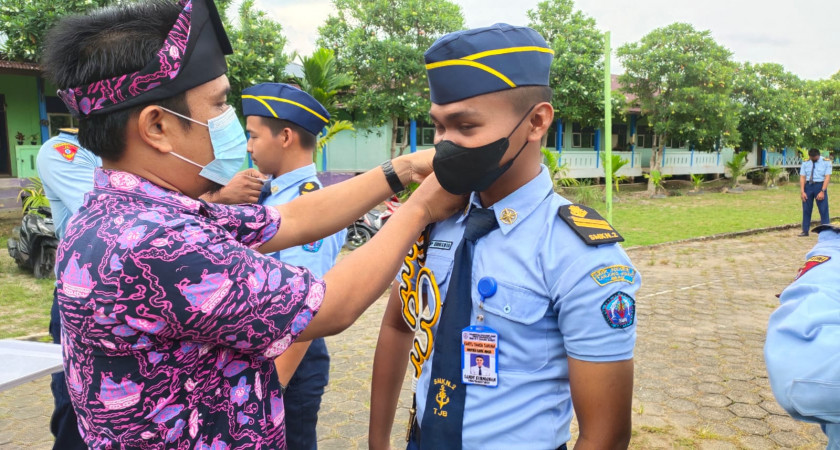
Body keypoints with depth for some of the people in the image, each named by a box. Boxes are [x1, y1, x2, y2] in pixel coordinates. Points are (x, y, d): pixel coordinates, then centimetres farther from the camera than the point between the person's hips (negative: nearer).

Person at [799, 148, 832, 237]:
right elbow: (802, 177, 0)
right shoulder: (805, 163, 2)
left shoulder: (826, 162, -5)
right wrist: (802, 192, -8)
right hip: (808, 186, 3)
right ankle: (805, 231, 16)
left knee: (823, 210, -1)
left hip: (820, 185, -3)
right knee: (806, 209, 7)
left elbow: (827, 177, -11)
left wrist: (822, 191, -18)